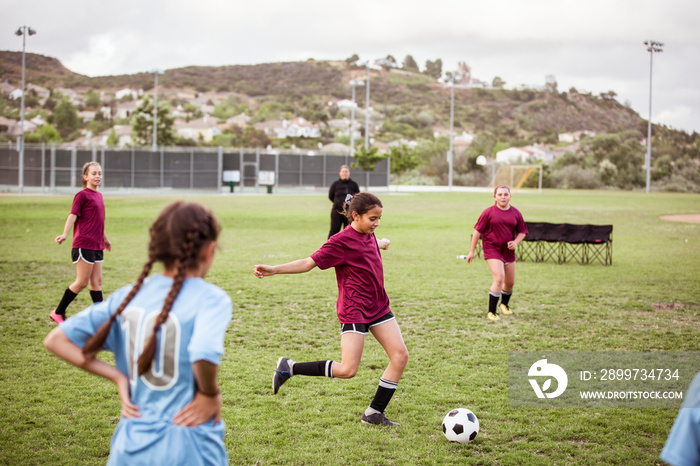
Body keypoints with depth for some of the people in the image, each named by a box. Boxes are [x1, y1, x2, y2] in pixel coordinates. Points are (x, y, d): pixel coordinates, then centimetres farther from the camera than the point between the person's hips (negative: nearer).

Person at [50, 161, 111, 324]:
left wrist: (105, 238, 38)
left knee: (97, 281, 7)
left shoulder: (98, 195, 16)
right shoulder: (82, 195, -7)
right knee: (82, 282, -5)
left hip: (97, 246, 8)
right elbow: (73, 216, -15)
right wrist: (64, 234, -30)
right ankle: (58, 312, 7)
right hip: (84, 244, -8)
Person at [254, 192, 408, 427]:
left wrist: (382, 243, 57)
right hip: (353, 309, -8)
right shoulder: (341, 241, -15)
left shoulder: (368, 235, 9)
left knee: (400, 355, -2)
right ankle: (289, 368, 3)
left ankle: (374, 413, 7)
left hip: (378, 306, 8)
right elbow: (309, 263, -16)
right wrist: (273, 269, -26)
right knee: (348, 369, -13)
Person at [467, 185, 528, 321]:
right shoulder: (488, 213, -7)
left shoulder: (516, 213, 3)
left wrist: (516, 242, -9)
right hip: (492, 249, -5)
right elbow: (477, 231, -3)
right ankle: (491, 312, -13)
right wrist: (472, 251, -2)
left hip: (508, 251, 5)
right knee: (499, 278, -21)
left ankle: (504, 304, 45)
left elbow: (522, 232, 12)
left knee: (510, 282, 13)